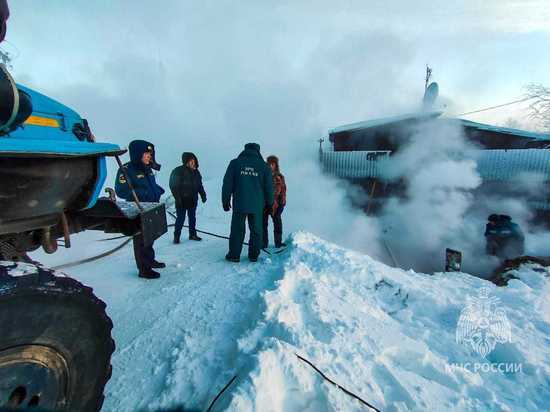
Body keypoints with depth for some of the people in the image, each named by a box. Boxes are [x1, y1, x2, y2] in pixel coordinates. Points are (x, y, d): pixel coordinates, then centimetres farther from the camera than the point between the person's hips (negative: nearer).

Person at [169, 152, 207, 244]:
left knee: (192, 217, 14)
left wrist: (203, 195, 12)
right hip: (182, 200, -6)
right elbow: (174, 186, -12)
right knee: (180, 218, 0)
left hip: (193, 200, 6)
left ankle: (192, 234, 28)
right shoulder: (178, 171, -12)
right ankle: (176, 236, 15)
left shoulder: (195, 171, 6)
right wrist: (178, 198, -17)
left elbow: (199, 185, 15)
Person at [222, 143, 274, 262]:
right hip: (257, 205, 1)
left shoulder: (235, 163, 2)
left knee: (237, 230, 8)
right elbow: (269, 187, 7)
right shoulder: (264, 166, 3)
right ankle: (254, 255, 17)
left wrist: (225, 201, 9)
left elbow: (227, 183, 1)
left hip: (239, 204, 0)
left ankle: (234, 255, 14)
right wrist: (269, 203, 19)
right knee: (256, 230, 11)